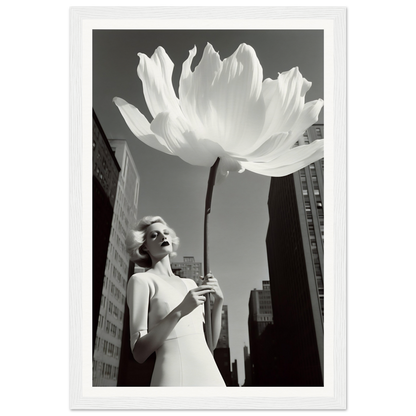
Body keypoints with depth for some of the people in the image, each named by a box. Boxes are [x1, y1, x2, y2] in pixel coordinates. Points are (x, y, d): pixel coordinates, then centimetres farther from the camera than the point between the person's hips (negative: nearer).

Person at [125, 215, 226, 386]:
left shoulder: (189, 283, 15)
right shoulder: (142, 280, -2)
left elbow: (211, 342, 13)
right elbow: (139, 353, -8)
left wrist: (218, 301, 0)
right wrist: (179, 312, -17)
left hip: (211, 375, 5)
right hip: (175, 378, -5)